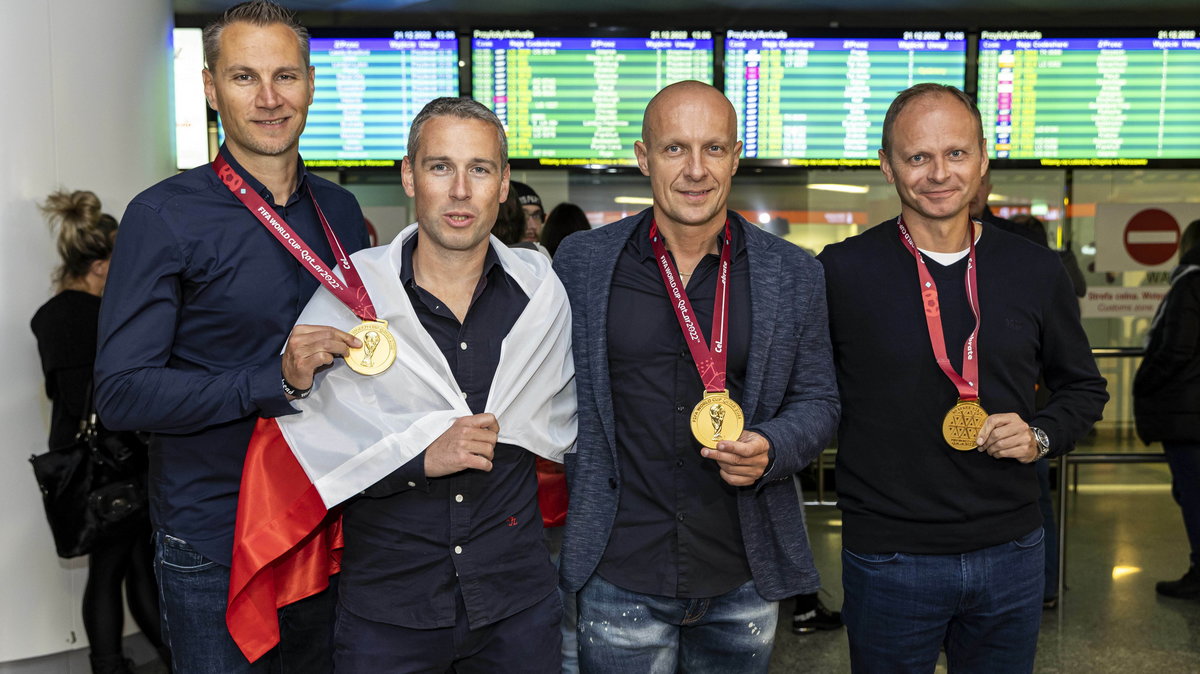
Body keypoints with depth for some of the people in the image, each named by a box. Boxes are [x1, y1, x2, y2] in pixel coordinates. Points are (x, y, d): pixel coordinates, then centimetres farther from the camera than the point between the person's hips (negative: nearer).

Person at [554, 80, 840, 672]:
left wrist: (770, 451, -13)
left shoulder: (793, 274, 1)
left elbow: (817, 401, 7)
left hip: (746, 579, 2)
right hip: (620, 575, -1)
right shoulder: (580, 263, -1)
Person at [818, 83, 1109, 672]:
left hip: (1011, 551, 3)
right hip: (887, 554, -3)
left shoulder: (1036, 271, 1)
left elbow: (1083, 387, 12)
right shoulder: (839, 272, -8)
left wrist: (1040, 435, -5)